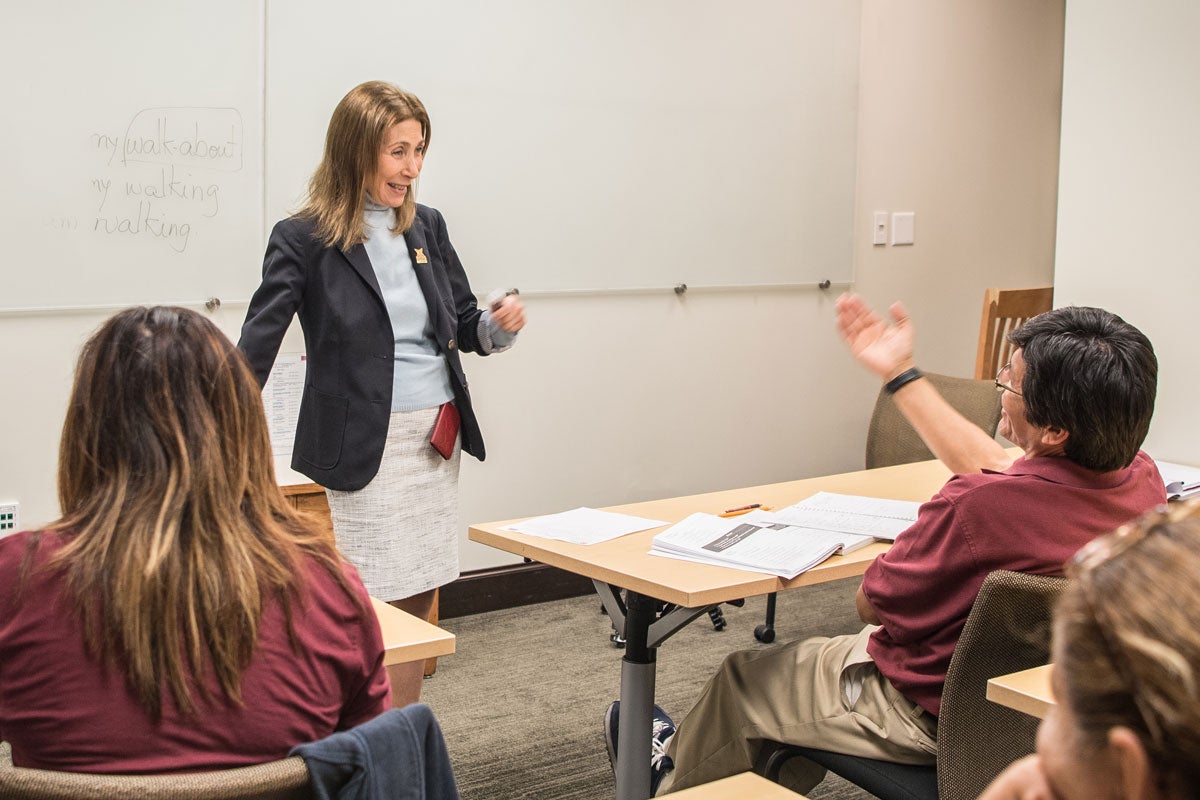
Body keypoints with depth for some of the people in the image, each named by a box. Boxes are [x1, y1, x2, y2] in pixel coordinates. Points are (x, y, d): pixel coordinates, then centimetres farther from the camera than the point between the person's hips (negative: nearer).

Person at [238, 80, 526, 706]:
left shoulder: (426, 227, 8)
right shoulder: (303, 241, -9)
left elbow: (462, 325, 18)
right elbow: (256, 345, -12)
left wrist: (499, 325, -5)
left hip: (437, 441, 6)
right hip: (366, 447, -6)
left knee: (419, 606, 12)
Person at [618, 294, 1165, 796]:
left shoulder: (980, 507, -38)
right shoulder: (1142, 480, -13)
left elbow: (873, 604, -20)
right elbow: (998, 469, 6)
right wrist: (899, 374, 12)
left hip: (932, 719, -7)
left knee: (741, 680, 19)